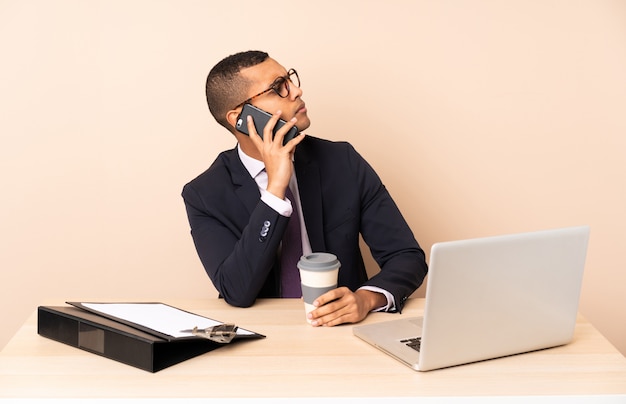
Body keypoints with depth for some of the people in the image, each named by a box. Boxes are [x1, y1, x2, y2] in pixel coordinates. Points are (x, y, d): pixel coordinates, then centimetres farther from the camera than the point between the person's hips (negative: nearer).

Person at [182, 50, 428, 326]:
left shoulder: (343, 162, -2)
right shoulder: (204, 195, -7)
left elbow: (408, 257, -2)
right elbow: (237, 293, -18)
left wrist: (367, 297, -23)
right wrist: (275, 188, -22)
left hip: (341, 328, 2)